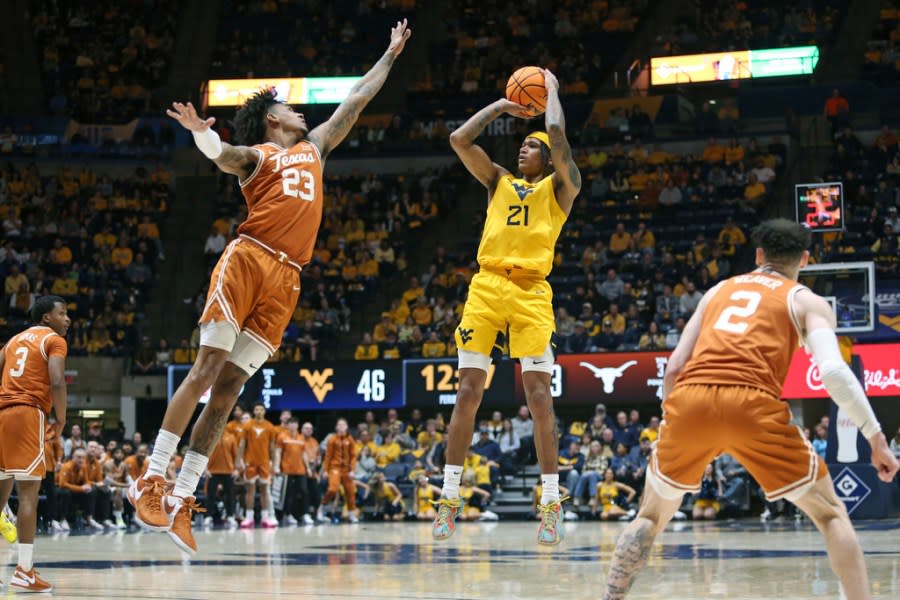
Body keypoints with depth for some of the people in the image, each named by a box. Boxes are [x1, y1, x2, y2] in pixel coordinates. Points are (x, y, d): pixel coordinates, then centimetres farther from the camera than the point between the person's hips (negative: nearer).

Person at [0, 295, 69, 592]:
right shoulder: (55, 340, 1)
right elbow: (57, 382, -13)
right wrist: (61, 419, -4)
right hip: (28, 413, -7)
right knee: (28, 491, -9)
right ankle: (24, 571, -16)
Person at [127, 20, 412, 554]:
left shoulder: (314, 148, 30)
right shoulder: (256, 156, 10)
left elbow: (356, 100, 39)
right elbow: (223, 155, -13)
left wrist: (390, 55, 45)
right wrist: (200, 132, -35)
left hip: (286, 280, 5)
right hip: (248, 259, -5)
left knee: (229, 389, -1)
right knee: (206, 370, -12)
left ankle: (182, 502, -4)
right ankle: (151, 480, -11)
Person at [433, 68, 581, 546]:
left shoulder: (560, 188, 10)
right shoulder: (499, 181, 21)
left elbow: (557, 136, -5)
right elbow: (459, 139, 12)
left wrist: (551, 91, 11)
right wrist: (502, 105, 19)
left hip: (531, 291, -3)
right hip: (486, 286, 3)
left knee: (538, 392, -8)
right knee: (468, 390, -2)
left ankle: (551, 501, -4)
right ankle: (449, 497, 1)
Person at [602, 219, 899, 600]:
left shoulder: (718, 290, 29)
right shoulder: (807, 302, 17)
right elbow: (833, 371, -1)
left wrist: (674, 425, 33)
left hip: (689, 398, 3)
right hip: (752, 403, -3)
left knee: (652, 516, 24)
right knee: (831, 514, 13)